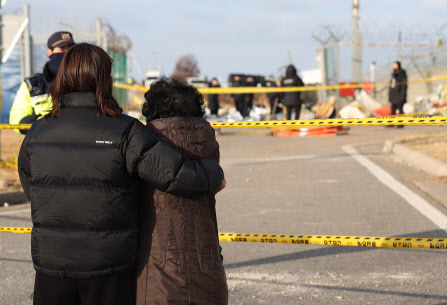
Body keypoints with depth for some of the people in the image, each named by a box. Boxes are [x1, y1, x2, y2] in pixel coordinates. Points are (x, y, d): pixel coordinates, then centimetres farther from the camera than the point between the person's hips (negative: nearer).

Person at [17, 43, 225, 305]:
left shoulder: (36, 134, 0)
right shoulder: (125, 133, -13)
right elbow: (179, 175, -16)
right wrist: (214, 175, 3)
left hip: (51, 265, 3)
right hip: (109, 268, -3)